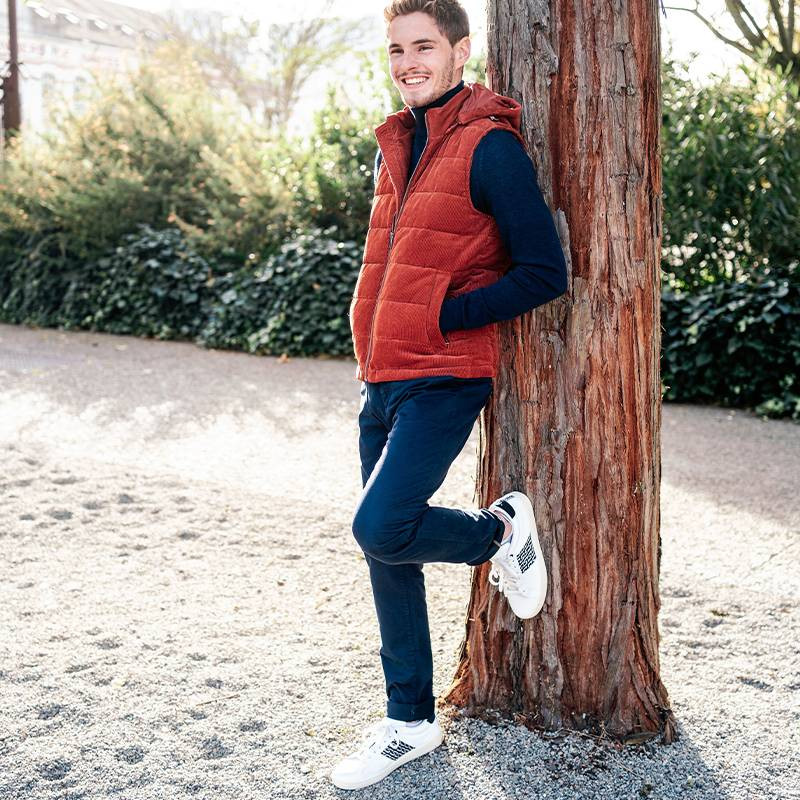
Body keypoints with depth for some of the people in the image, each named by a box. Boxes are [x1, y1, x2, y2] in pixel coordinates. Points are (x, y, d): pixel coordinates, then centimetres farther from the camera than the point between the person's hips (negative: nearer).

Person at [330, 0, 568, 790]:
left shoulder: (490, 147, -10)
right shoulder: (395, 147, 14)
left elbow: (545, 272, -14)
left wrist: (442, 317, -14)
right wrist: (370, 349, 14)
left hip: (444, 379, -8)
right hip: (383, 382, 8)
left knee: (382, 527, -20)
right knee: (385, 552, 9)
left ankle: (501, 529, 10)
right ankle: (410, 722, 22)